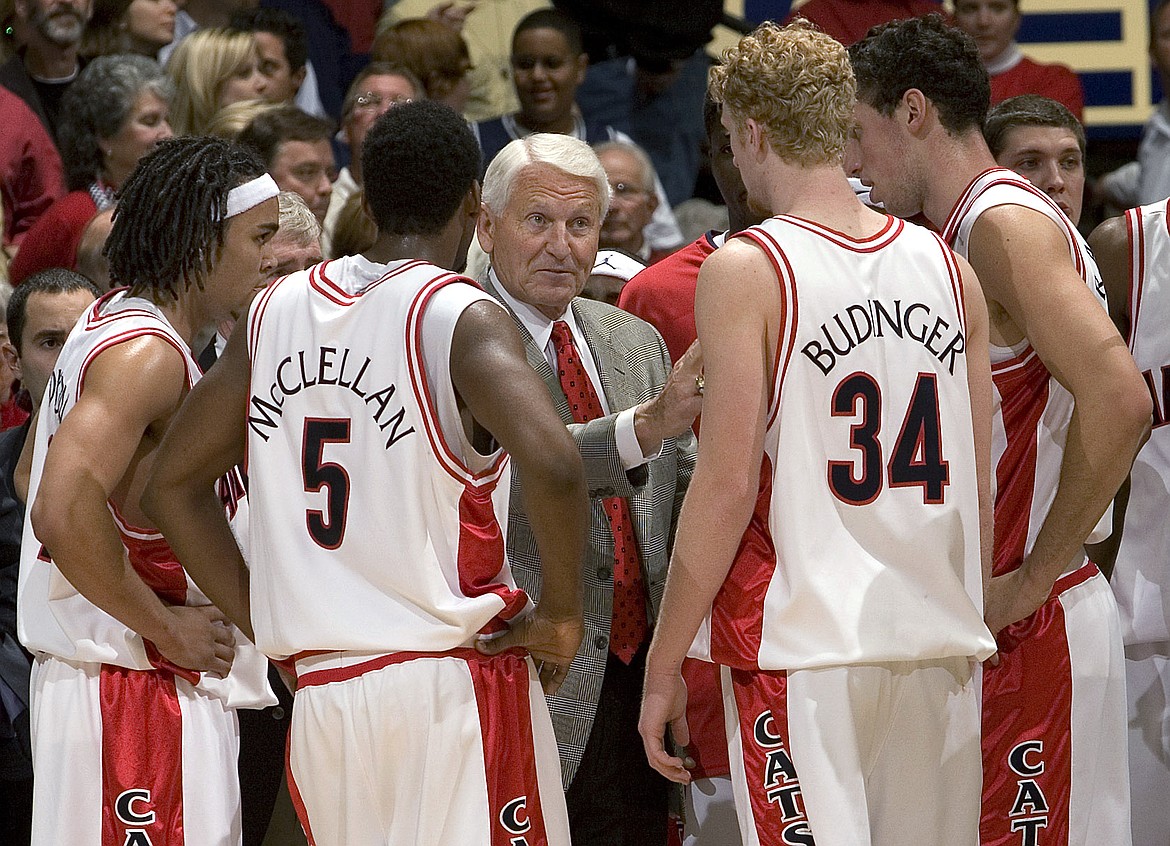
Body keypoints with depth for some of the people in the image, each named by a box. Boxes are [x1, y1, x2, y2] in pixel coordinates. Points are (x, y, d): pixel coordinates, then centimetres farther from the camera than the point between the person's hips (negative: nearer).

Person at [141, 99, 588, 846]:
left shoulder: (277, 313, 9)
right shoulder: (461, 318, -8)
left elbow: (171, 484, 16)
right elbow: (553, 464, -26)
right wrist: (562, 615, -11)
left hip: (322, 694, 6)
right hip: (458, 683, -5)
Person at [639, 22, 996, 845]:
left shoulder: (745, 270, -7)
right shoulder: (947, 267, 9)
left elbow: (729, 484, -11)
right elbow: (981, 489, 13)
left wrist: (664, 664, -5)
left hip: (801, 645, -5)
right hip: (940, 651, 5)